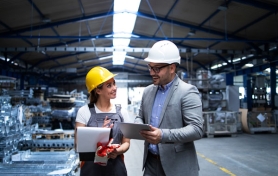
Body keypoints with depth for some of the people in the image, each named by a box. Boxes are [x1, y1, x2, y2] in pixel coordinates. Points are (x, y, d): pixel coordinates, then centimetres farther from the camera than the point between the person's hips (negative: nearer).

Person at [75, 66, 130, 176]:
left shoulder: (122, 112, 1)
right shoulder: (84, 112, -6)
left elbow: (126, 142, 4)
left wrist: (118, 151, -16)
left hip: (116, 166, 2)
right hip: (91, 167, -2)